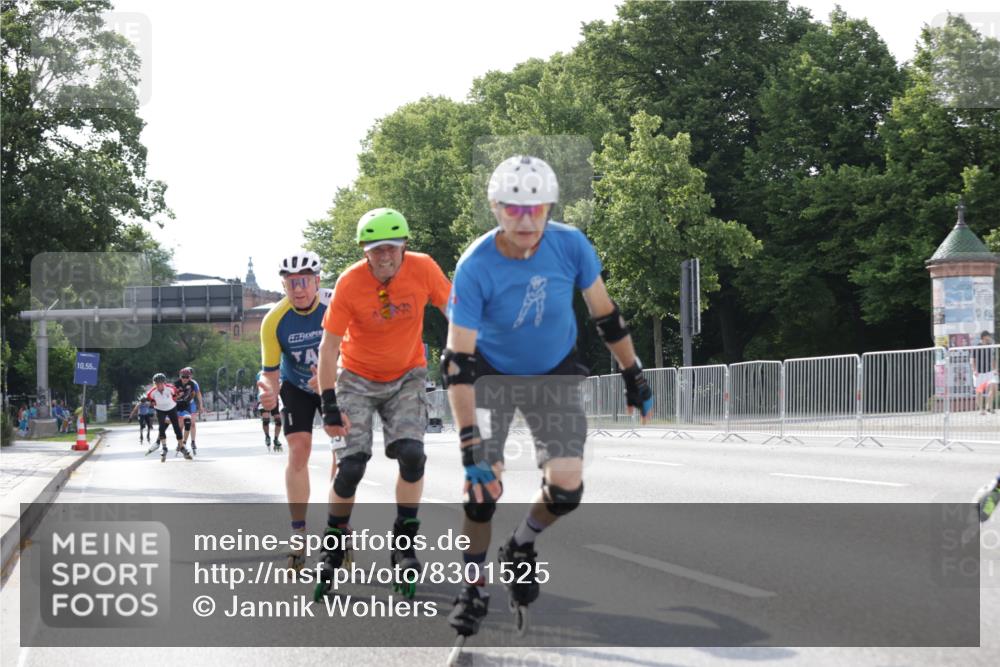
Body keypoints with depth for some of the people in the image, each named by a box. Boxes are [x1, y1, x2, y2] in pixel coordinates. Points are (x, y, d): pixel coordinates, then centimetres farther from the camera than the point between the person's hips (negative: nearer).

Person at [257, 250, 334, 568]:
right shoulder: (274, 321, -25)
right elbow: (269, 371, -19)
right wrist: (269, 392, -41)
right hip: (296, 387, 0)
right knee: (298, 450, -13)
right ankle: (298, 534, -7)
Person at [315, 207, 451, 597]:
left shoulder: (423, 269, -19)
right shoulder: (350, 283, -22)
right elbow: (329, 346, -18)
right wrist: (330, 406, -20)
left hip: (407, 376, 1)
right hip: (358, 379, -1)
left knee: (411, 454, -18)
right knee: (351, 466, -10)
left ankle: (404, 544, -2)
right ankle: (334, 540, 14)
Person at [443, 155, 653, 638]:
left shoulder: (570, 245, -22)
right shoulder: (475, 267, -29)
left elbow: (604, 314, -5)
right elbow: (457, 361, -29)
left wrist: (635, 379, 2)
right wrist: (469, 444, -35)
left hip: (555, 373, 2)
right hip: (492, 373, -2)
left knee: (566, 488, -10)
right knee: (484, 484, -15)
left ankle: (520, 547, 22)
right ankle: (474, 587, 7)